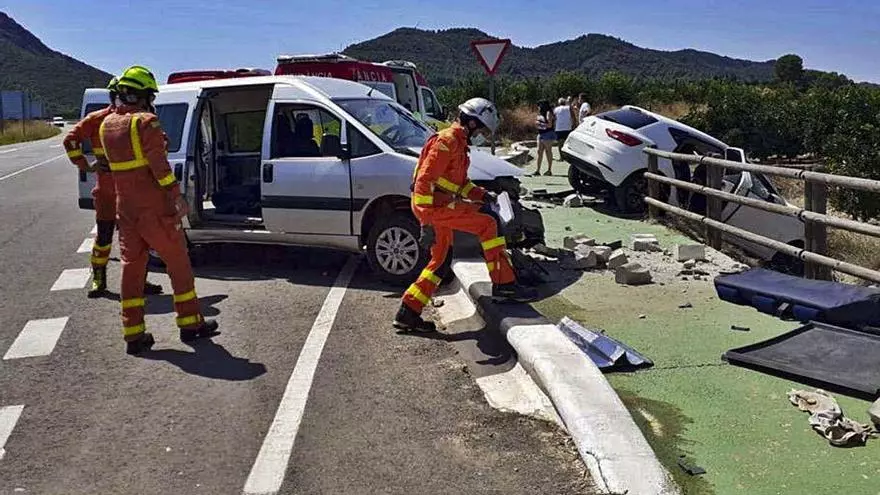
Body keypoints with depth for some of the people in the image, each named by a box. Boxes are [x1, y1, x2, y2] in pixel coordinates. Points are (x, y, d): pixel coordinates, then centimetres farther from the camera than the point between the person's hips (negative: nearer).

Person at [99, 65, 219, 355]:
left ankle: (133, 335, 11)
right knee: (178, 265, 7)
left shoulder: (107, 125, 8)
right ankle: (190, 324, 14)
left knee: (132, 268, 10)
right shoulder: (146, 122, -14)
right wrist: (177, 197, -13)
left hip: (125, 210, 6)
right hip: (155, 210, -6)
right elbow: (160, 166, -18)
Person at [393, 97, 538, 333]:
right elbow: (424, 180, -20)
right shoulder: (448, 140, -12)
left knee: (440, 260, 14)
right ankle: (503, 285, -15)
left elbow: (461, 182, 29)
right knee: (487, 224, -16)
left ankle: (408, 313, 19)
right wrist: (427, 222, -24)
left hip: (439, 205, 11)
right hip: (434, 205, -11)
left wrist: (482, 194, 10)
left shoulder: (459, 143, 22)